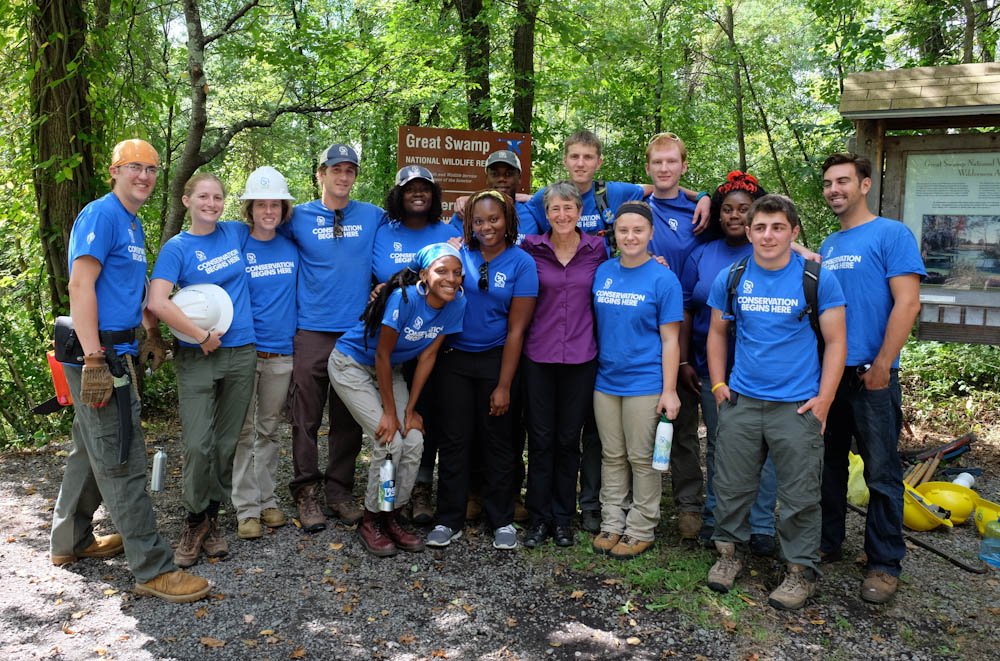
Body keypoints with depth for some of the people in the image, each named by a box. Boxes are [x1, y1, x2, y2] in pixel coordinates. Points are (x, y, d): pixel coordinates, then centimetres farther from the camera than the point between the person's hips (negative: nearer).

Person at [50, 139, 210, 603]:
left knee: (90, 451, 20)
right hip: (99, 356, -10)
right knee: (122, 461, -6)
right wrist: (94, 361, -24)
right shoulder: (101, 215, -12)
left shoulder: (133, 225, 16)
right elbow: (80, 285, -19)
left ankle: (70, 542, 35)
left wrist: (152, 333, 23)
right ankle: (153, 568, -1)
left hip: (117, 354, 10)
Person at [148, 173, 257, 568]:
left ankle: (212, 519, 23)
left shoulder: (236, 234, 7)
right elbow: (157, 302, -17)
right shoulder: (177, 248, -4)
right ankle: (195, 521, 13)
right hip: (196, 358, -3)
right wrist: (202, 336, -15)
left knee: (227, 443, 8)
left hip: (241, 353, 3)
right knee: (197, 444, -7)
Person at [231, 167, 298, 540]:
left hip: (281, 352, 3)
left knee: (270, 430, 12)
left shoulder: (292, 249, 6)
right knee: (243, 432, 2)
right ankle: (246, 508, 10)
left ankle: (266, 500, 23)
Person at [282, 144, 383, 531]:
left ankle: (340, 492, 20)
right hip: (311, 332, -1)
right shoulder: (299, 217, 4)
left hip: (356, 332, 2)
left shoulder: (373, 217, 7)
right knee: (306, 418, 0)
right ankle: (307, 493, 12)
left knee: (349, 420, 8)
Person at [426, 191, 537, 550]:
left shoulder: (521, 263, -7)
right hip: (454, 359, 2)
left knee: (498, 441, 7)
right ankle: (449, 520, 18)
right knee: (454, 439, 6)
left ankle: (502, 520, 21)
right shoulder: (460, 254, 0)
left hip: (495, 359, -2)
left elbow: (516, 329, -8)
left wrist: (504, 386, -9)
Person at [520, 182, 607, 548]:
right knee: (541, 438, 5)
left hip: (580, 357, 1)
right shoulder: (532, 248, -1)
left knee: (569, 439, 9)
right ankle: (539, 517, 18)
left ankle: (563, 518, 23)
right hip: (538, 357, -1)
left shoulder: (596, 249, 2)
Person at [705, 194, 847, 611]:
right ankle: (729, 551, 30)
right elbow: (717, 333, 14)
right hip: (741, 401, 3)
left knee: (800, 495, 4)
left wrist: (824, 399, -8)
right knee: (731, 484, 10)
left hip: (798, 405, -2)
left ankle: (801, 570, 20)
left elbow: (835, 342, -2)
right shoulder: (730, 279, 3)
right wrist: (718, 384, 6)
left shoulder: (818, 279, -5)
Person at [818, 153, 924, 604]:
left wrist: (881, 365, -17)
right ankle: (827, 542, 29)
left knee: (882, 473, 2)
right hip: (826, 373, 7)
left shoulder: (892, 234, -6)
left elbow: (907, 304, -13)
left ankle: (885, 563, 14)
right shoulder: (826, 246, 13)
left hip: (870, 375, -6)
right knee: (828, 463, 15)